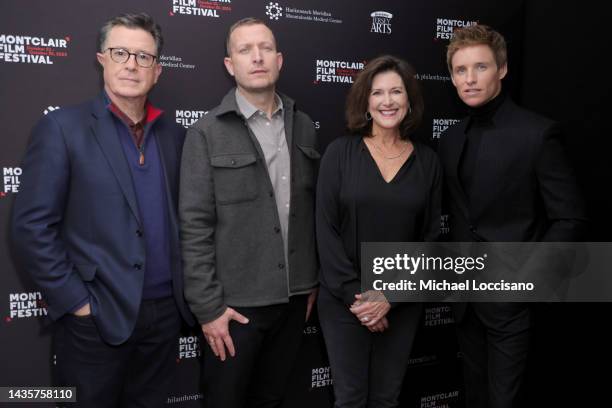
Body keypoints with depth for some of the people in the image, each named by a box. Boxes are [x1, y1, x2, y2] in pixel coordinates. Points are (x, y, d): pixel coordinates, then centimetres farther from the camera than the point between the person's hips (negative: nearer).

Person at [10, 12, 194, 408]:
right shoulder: (63, 127, -7)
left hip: (166, 312, 5)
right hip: (98, 317, -4)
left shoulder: (173, 134, 7)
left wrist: (184, 290, 5)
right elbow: (31, 226, -10)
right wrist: (76, 301, -12)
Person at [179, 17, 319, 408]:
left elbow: (313, 208, 9)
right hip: (235, 302, -4)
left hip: (294, 297, 4)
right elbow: (195, 226, -11)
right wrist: (208, 307, -12)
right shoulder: (207, 133, -8)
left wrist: (314, 280, 8)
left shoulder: (303, 126, 5)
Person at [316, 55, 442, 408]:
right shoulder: (341, 152, -4)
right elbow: (326, 230, -7)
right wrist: (354, 295, -11)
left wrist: (391, 296, -9)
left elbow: (430, 238, 0)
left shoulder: (427, 161, 2)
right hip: (344, 300, -2)